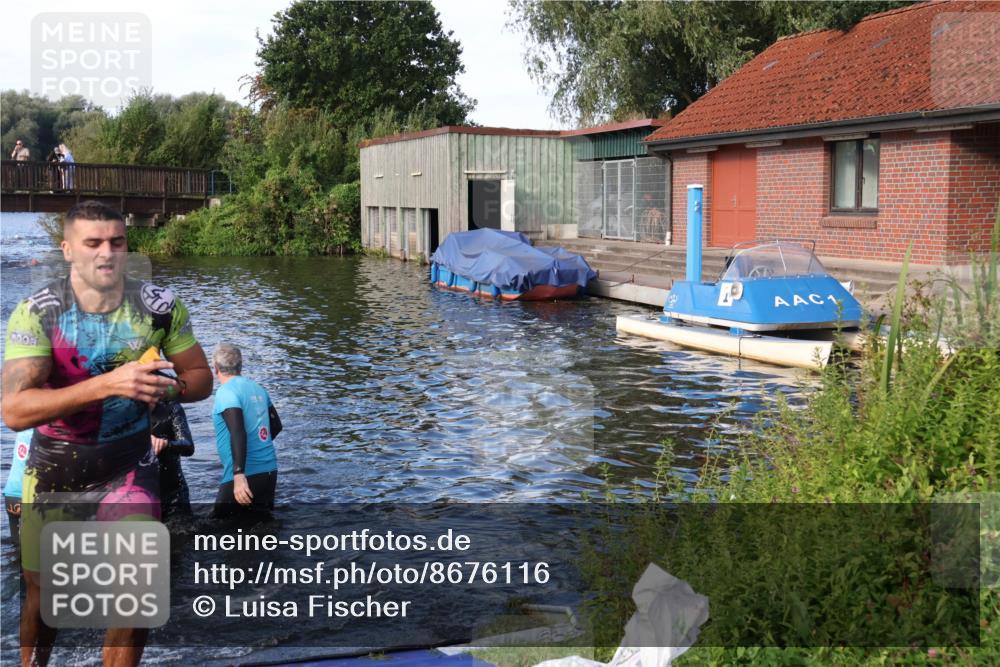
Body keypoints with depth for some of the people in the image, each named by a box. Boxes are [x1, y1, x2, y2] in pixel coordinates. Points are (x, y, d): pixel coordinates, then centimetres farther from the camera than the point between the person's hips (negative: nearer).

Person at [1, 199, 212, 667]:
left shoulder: (160, 307, -11)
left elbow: (201, 377, 1)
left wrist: (165, 388, -22)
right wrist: (108, 383, -39)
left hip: (128, 462, 1)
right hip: (53, 465, 0)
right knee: (41, 591, 14)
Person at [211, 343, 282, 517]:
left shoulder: (226, 392, -11)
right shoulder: (258, 388, 11)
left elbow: (238, 433, -24)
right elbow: (276, 426, 22)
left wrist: (239, 475, -29)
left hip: (245, 475, -7)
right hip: (269, 472, 7)